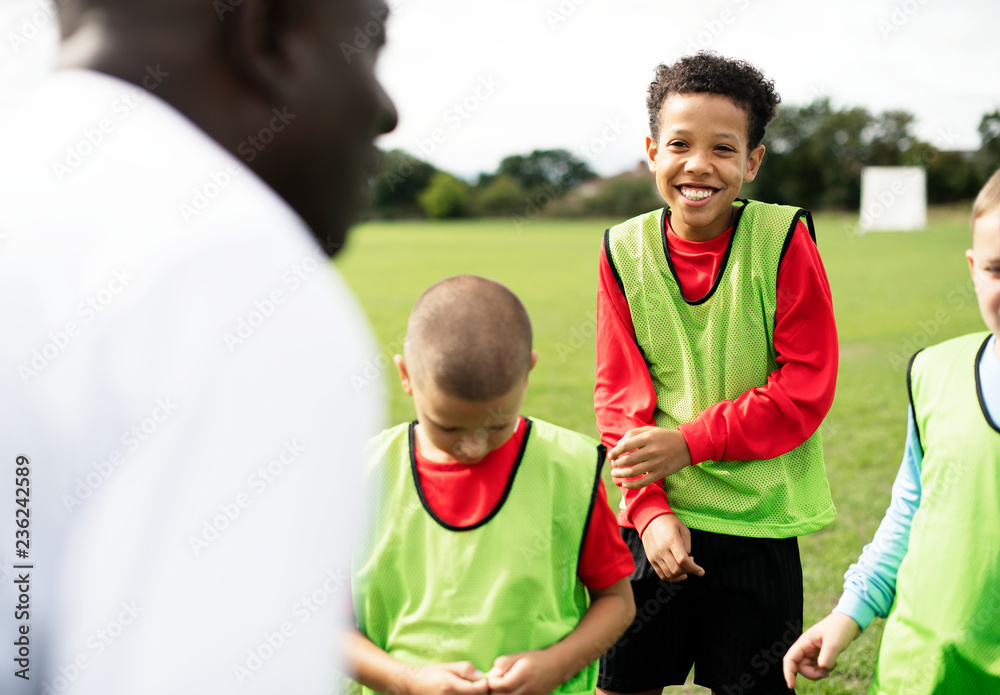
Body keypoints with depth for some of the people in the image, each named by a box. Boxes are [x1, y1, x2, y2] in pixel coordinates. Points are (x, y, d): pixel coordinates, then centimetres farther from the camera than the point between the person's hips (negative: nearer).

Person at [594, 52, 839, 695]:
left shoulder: (783, 238, -9)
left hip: (759, 522, -2)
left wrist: (690, 441, -15)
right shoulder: (626, 249, -2)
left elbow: (806, 388, -10)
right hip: (658, 519, 2)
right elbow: (620, 396, 1)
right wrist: (650, 510, -10)